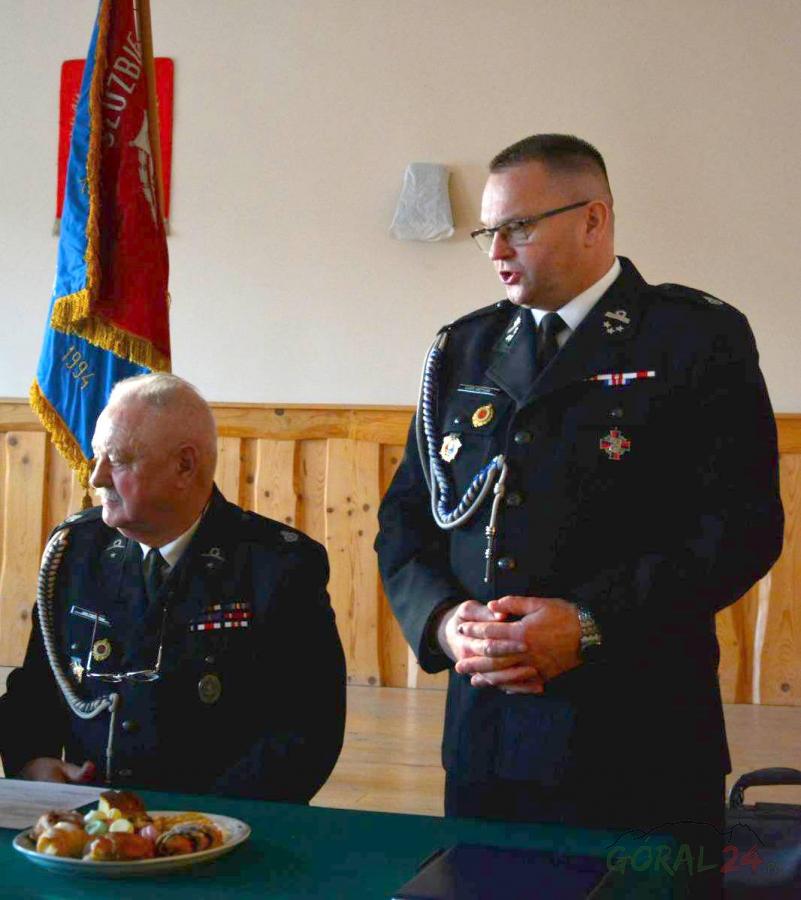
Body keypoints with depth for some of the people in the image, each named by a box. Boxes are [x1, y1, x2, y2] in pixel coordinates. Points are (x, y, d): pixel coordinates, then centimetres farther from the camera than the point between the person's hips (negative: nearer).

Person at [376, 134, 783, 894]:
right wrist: (442, 619, -7)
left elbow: (742, 523, -10)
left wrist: (592, 625, -18)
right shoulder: (464, 349, 13)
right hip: (483, 737, 5)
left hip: (637, 742, -4)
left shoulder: (699, 338, -3)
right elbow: (406, 515, 13)